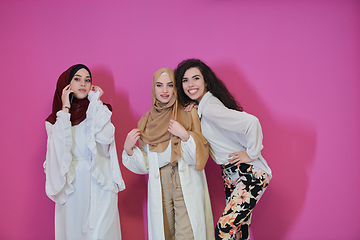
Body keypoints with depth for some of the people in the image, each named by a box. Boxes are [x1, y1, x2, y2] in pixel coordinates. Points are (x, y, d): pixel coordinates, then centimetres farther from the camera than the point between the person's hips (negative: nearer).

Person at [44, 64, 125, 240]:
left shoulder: (98, 111, 8)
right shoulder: (56, 119, 9)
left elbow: (105, 137, -14)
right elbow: (59, 146, -11)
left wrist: (95, 102, -5)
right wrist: (65, 109, -7)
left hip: (99, 185, -1)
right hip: (71, 187, 1)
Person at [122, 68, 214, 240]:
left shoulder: (188, 114, 2)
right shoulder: (146, 121, 10)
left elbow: (200, 156, -2)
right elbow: (145, 165, 12)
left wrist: (185, 135, -16)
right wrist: (128, 149, -3)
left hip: (187, 186, -2)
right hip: (159, 187, 3)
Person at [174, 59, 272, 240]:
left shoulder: (209, 108, -22)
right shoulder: (199, 106, 6)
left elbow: (251, 122, -33)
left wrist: (251, 153, -20)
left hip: (251, 174, -10)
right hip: (231, 174, 10)